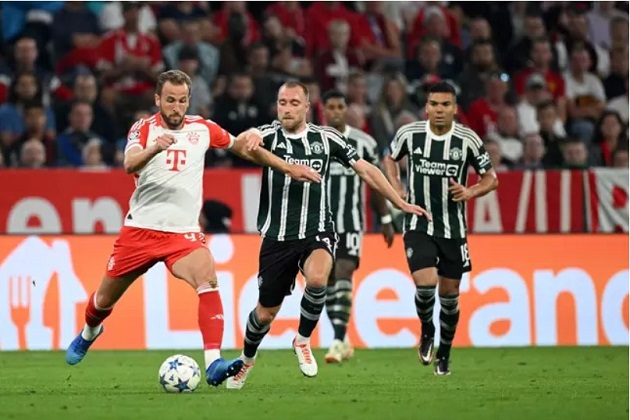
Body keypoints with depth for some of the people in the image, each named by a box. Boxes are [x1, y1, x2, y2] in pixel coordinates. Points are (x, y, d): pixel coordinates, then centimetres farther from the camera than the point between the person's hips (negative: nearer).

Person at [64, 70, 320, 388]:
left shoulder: (202, 129, 4)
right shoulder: (143, 129, -4)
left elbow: (242, 147, 19)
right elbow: (129, 164, -24)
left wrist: (289, 168, 15)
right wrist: (154, 148, -45)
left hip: (183, 232, 1)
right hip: (139, 229, -1)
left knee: (208, 280, -28)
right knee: (105, 299, 12)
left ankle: (213, 365, -34)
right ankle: (89, 333, 48)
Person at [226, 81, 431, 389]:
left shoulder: (326, 138, 2)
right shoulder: (269, 135, -3)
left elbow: (365, 170, 9)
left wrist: (401, 204, 6)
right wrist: (249, 140, -51)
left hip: (317, 233, 0)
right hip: (278, 237, 0)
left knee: (317, 278, -32)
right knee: (266, 312, 8)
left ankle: (303, 340, -6)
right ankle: (246, 359, 40)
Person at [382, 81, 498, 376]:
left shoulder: (467, 139, -7)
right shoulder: (409, 134, -5)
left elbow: (491, 179, 2)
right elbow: (390, 159, 16)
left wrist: (469, 193, -17)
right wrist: (397, 190, 1)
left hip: (453, 228, 1)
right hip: (418, 226, -1)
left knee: (449, 293, 8)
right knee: (426, 284, -19)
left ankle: (444, 353, 29)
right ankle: (427, 330, 13)